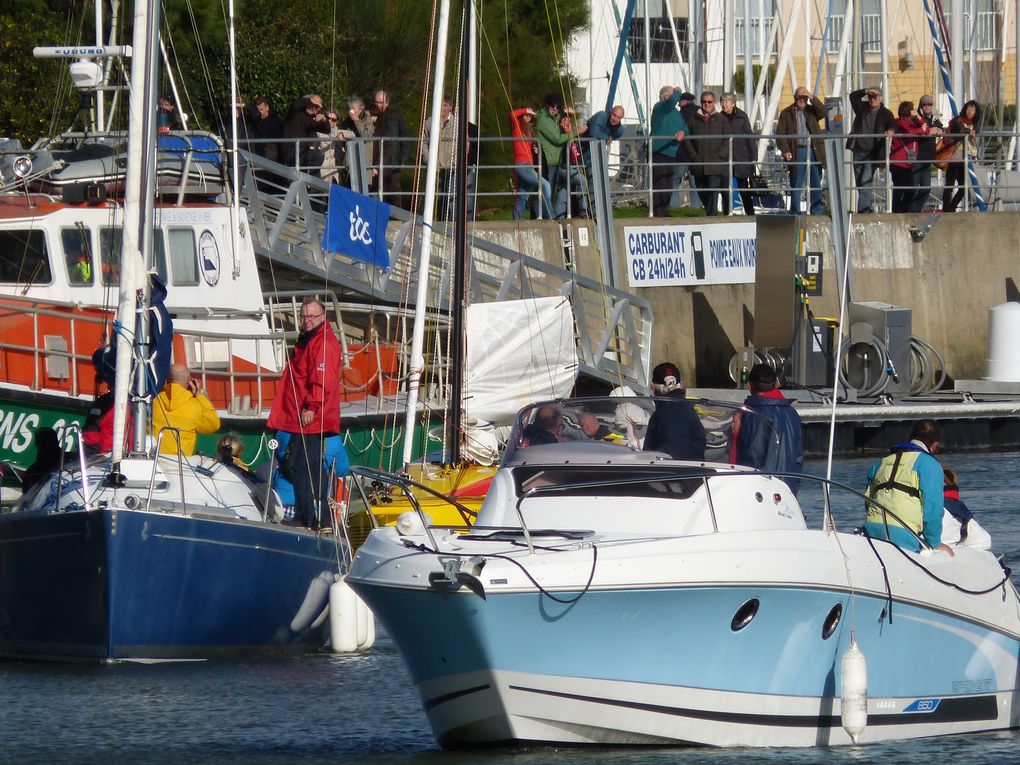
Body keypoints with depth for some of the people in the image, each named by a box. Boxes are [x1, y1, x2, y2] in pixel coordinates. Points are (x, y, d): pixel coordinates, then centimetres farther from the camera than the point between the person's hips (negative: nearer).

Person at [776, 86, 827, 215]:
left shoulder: (812, 110, 13)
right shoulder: (786, 114, 7)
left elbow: (823, 112, -7)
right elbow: (780, 134, 3)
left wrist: (812, 98, -11)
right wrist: (785, 151, -8)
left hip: (813, 151, 2)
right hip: (797, 152, -2)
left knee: (816, 184, 3)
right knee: (797, 184, 0)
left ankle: (817, 210, 9)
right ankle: (795, 212, 5)